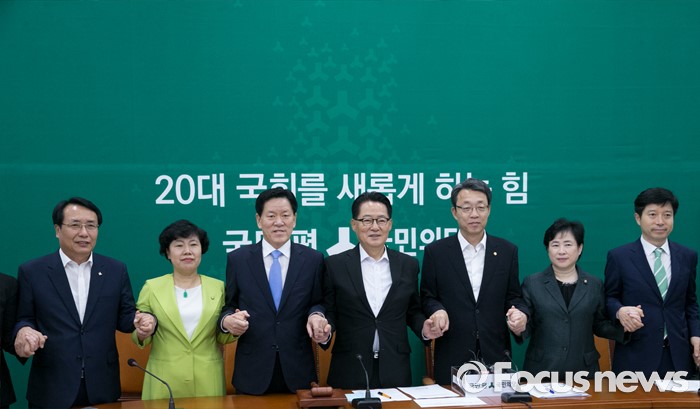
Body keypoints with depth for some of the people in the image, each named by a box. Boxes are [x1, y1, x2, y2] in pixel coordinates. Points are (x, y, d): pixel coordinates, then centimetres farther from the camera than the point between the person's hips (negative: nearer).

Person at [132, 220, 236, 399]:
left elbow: (222, 337, 9)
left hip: (208, 380, 1)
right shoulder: (152, 287, 1)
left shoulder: (218, 287, 5)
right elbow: (140, 338, 6)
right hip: (164, 381, -1)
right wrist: (141, 334, -16)